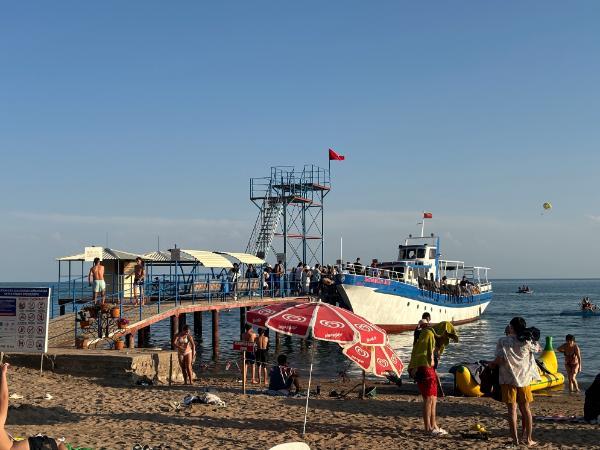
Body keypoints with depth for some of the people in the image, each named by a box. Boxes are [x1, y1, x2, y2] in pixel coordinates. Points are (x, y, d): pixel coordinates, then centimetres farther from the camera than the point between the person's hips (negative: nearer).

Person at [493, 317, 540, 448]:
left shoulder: (503, 341, -11)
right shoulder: (527, 341, -1)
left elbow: (500, 360, -17)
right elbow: (538, 348, 18)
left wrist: (490, 363, 3)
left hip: (508, 379, -3)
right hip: (524, 378, 3)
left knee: (512, 409, 1)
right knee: (525, 409, 13)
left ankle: (515, 439, -1)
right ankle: (528, 438, 17)